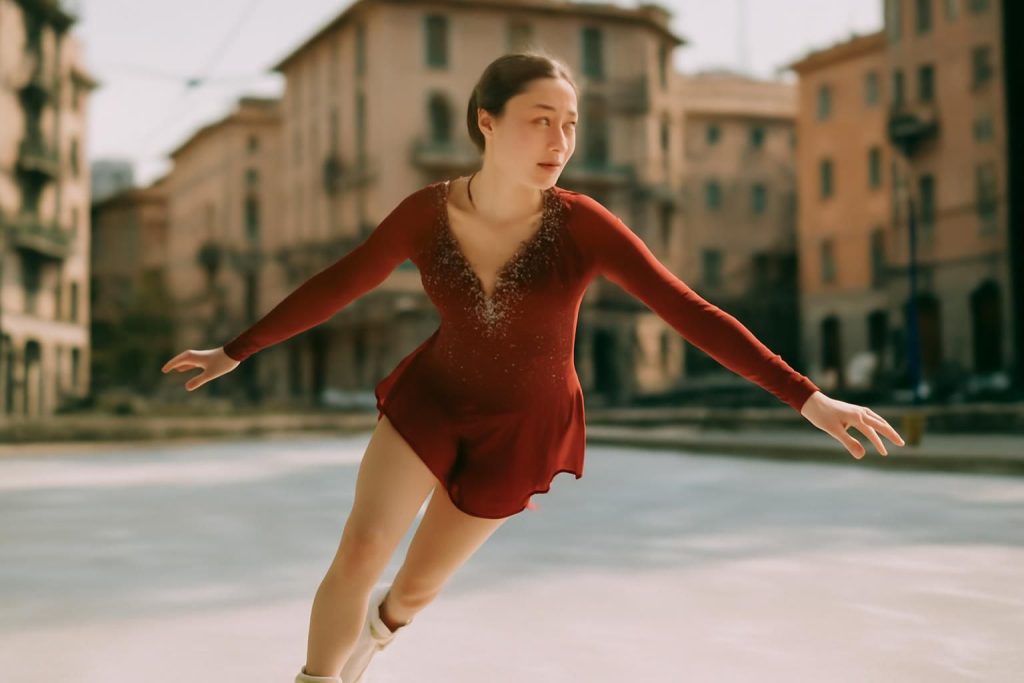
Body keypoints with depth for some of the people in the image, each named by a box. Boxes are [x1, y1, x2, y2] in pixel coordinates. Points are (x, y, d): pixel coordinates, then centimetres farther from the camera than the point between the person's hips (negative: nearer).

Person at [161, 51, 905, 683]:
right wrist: (237, 351, 3)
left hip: (520, 428, -1)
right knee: (359, 556, -15)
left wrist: (809, 399, -31)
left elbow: (692, 314, -26)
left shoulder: (583, 224, -26)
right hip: (433, 397, 1)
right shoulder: (426, 212, -18)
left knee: (416, 588, 11)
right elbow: (336, 286, -4)